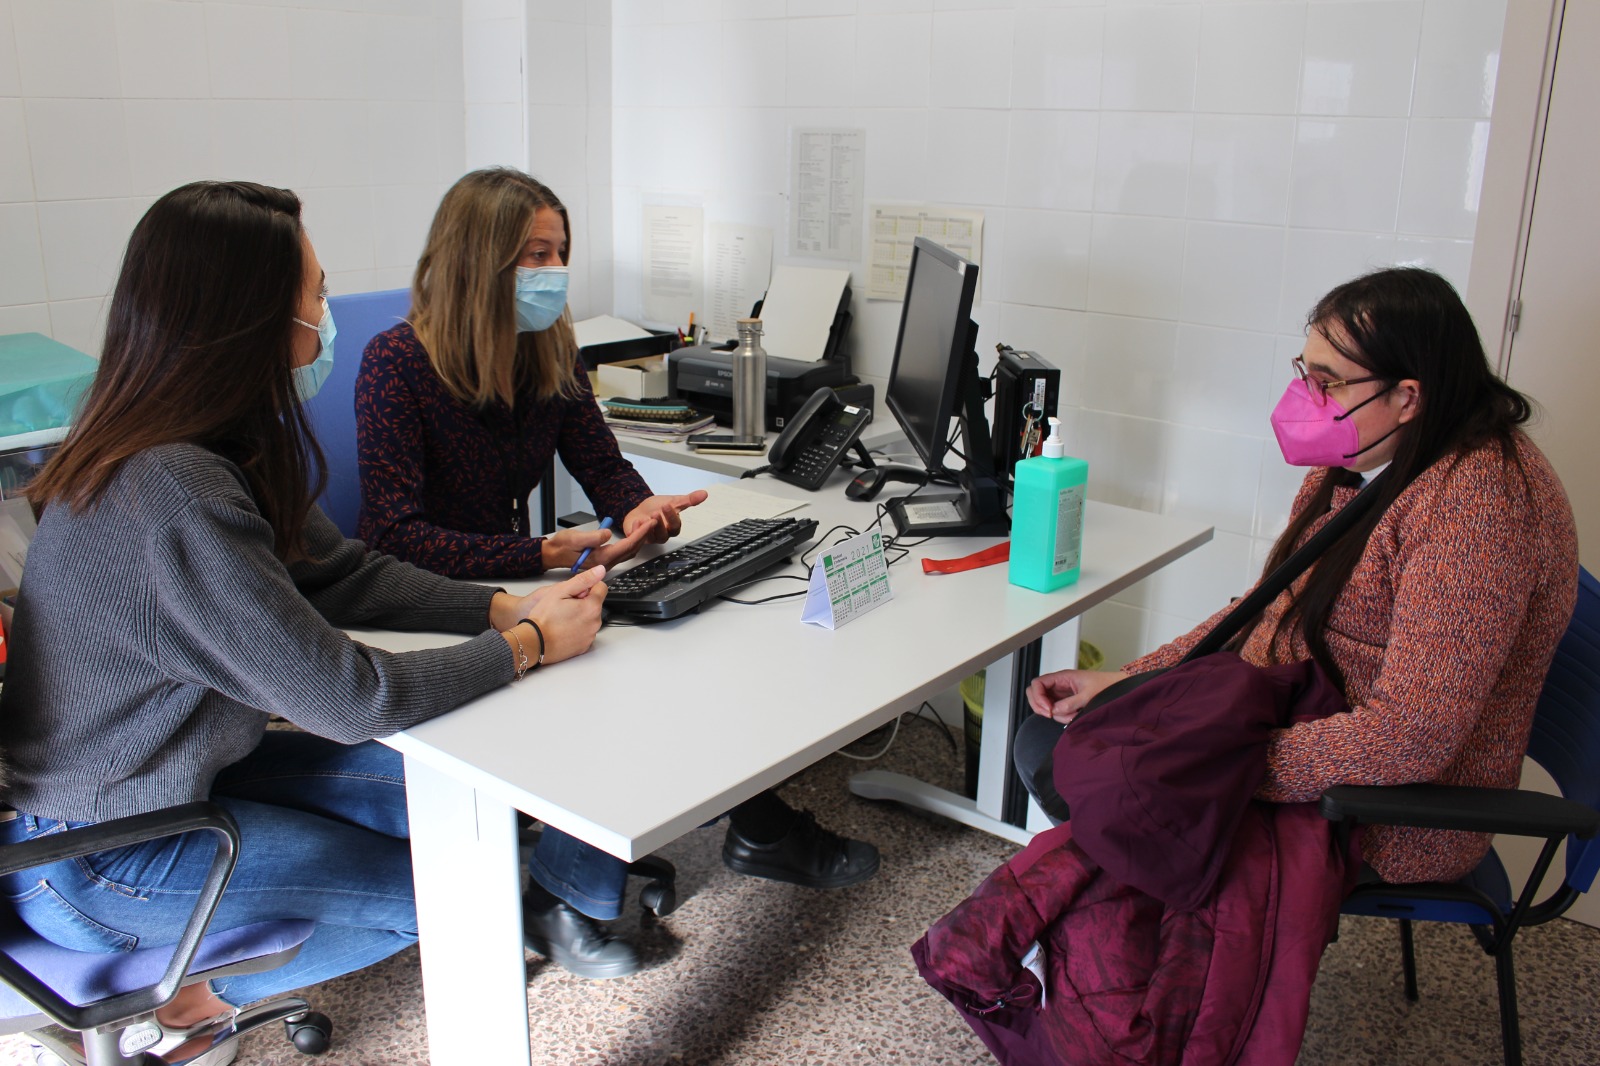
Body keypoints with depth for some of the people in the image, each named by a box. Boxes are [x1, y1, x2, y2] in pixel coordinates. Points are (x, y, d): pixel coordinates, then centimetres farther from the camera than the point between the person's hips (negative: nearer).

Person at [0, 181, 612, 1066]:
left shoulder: (220, 451, -3)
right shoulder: (173, 495, -34)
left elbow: (343, 574, 3)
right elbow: (350, 697, -30)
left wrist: (511, 606, -9)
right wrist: (529, 645, -18)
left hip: (171, 770, 9)